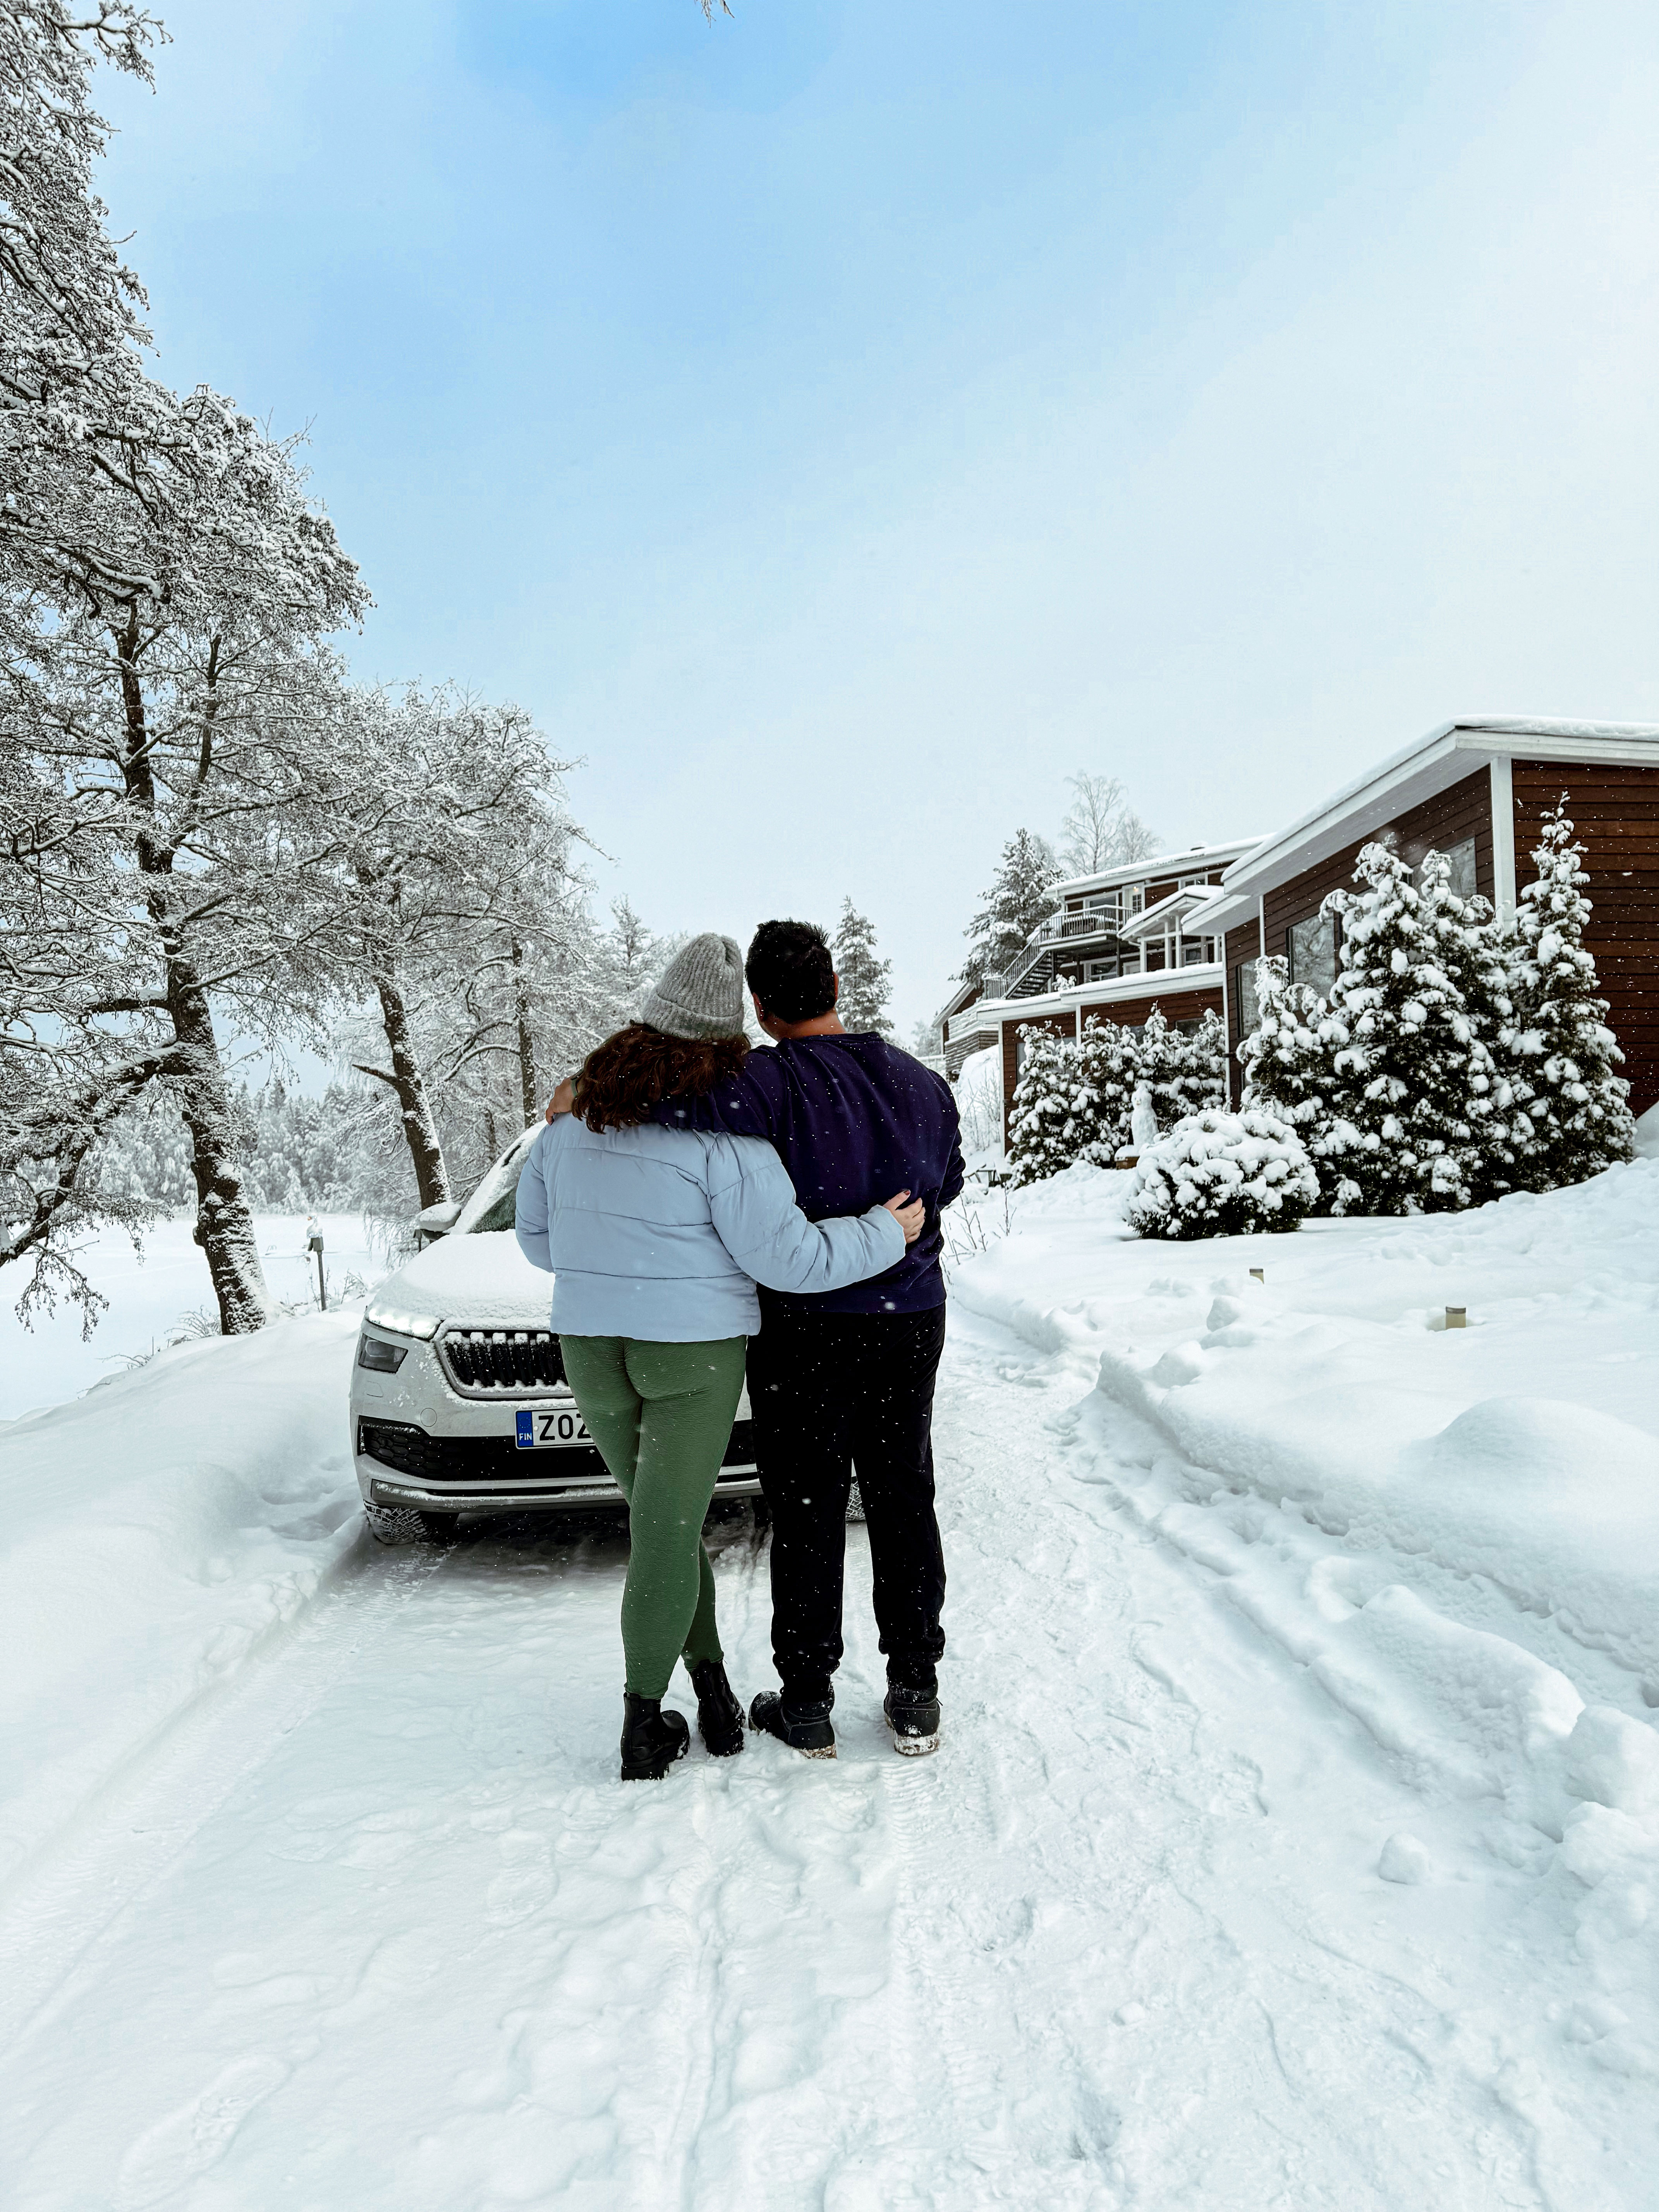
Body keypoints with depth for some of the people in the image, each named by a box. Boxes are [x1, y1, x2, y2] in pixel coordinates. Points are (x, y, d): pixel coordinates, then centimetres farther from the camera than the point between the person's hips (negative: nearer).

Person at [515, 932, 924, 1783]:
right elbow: (787, 1257, -16)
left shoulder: (571, 1118, 2)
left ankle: (710, 1679, 28)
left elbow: (538, 1237, 11)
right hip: (692, 1355, -5)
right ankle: (643, 1724, 14)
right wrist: (884, 1234, -3)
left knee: (665, 1519, 20)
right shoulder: (722, 1131, -17)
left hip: (592, 1351, 5)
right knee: (667, 1530, 5)